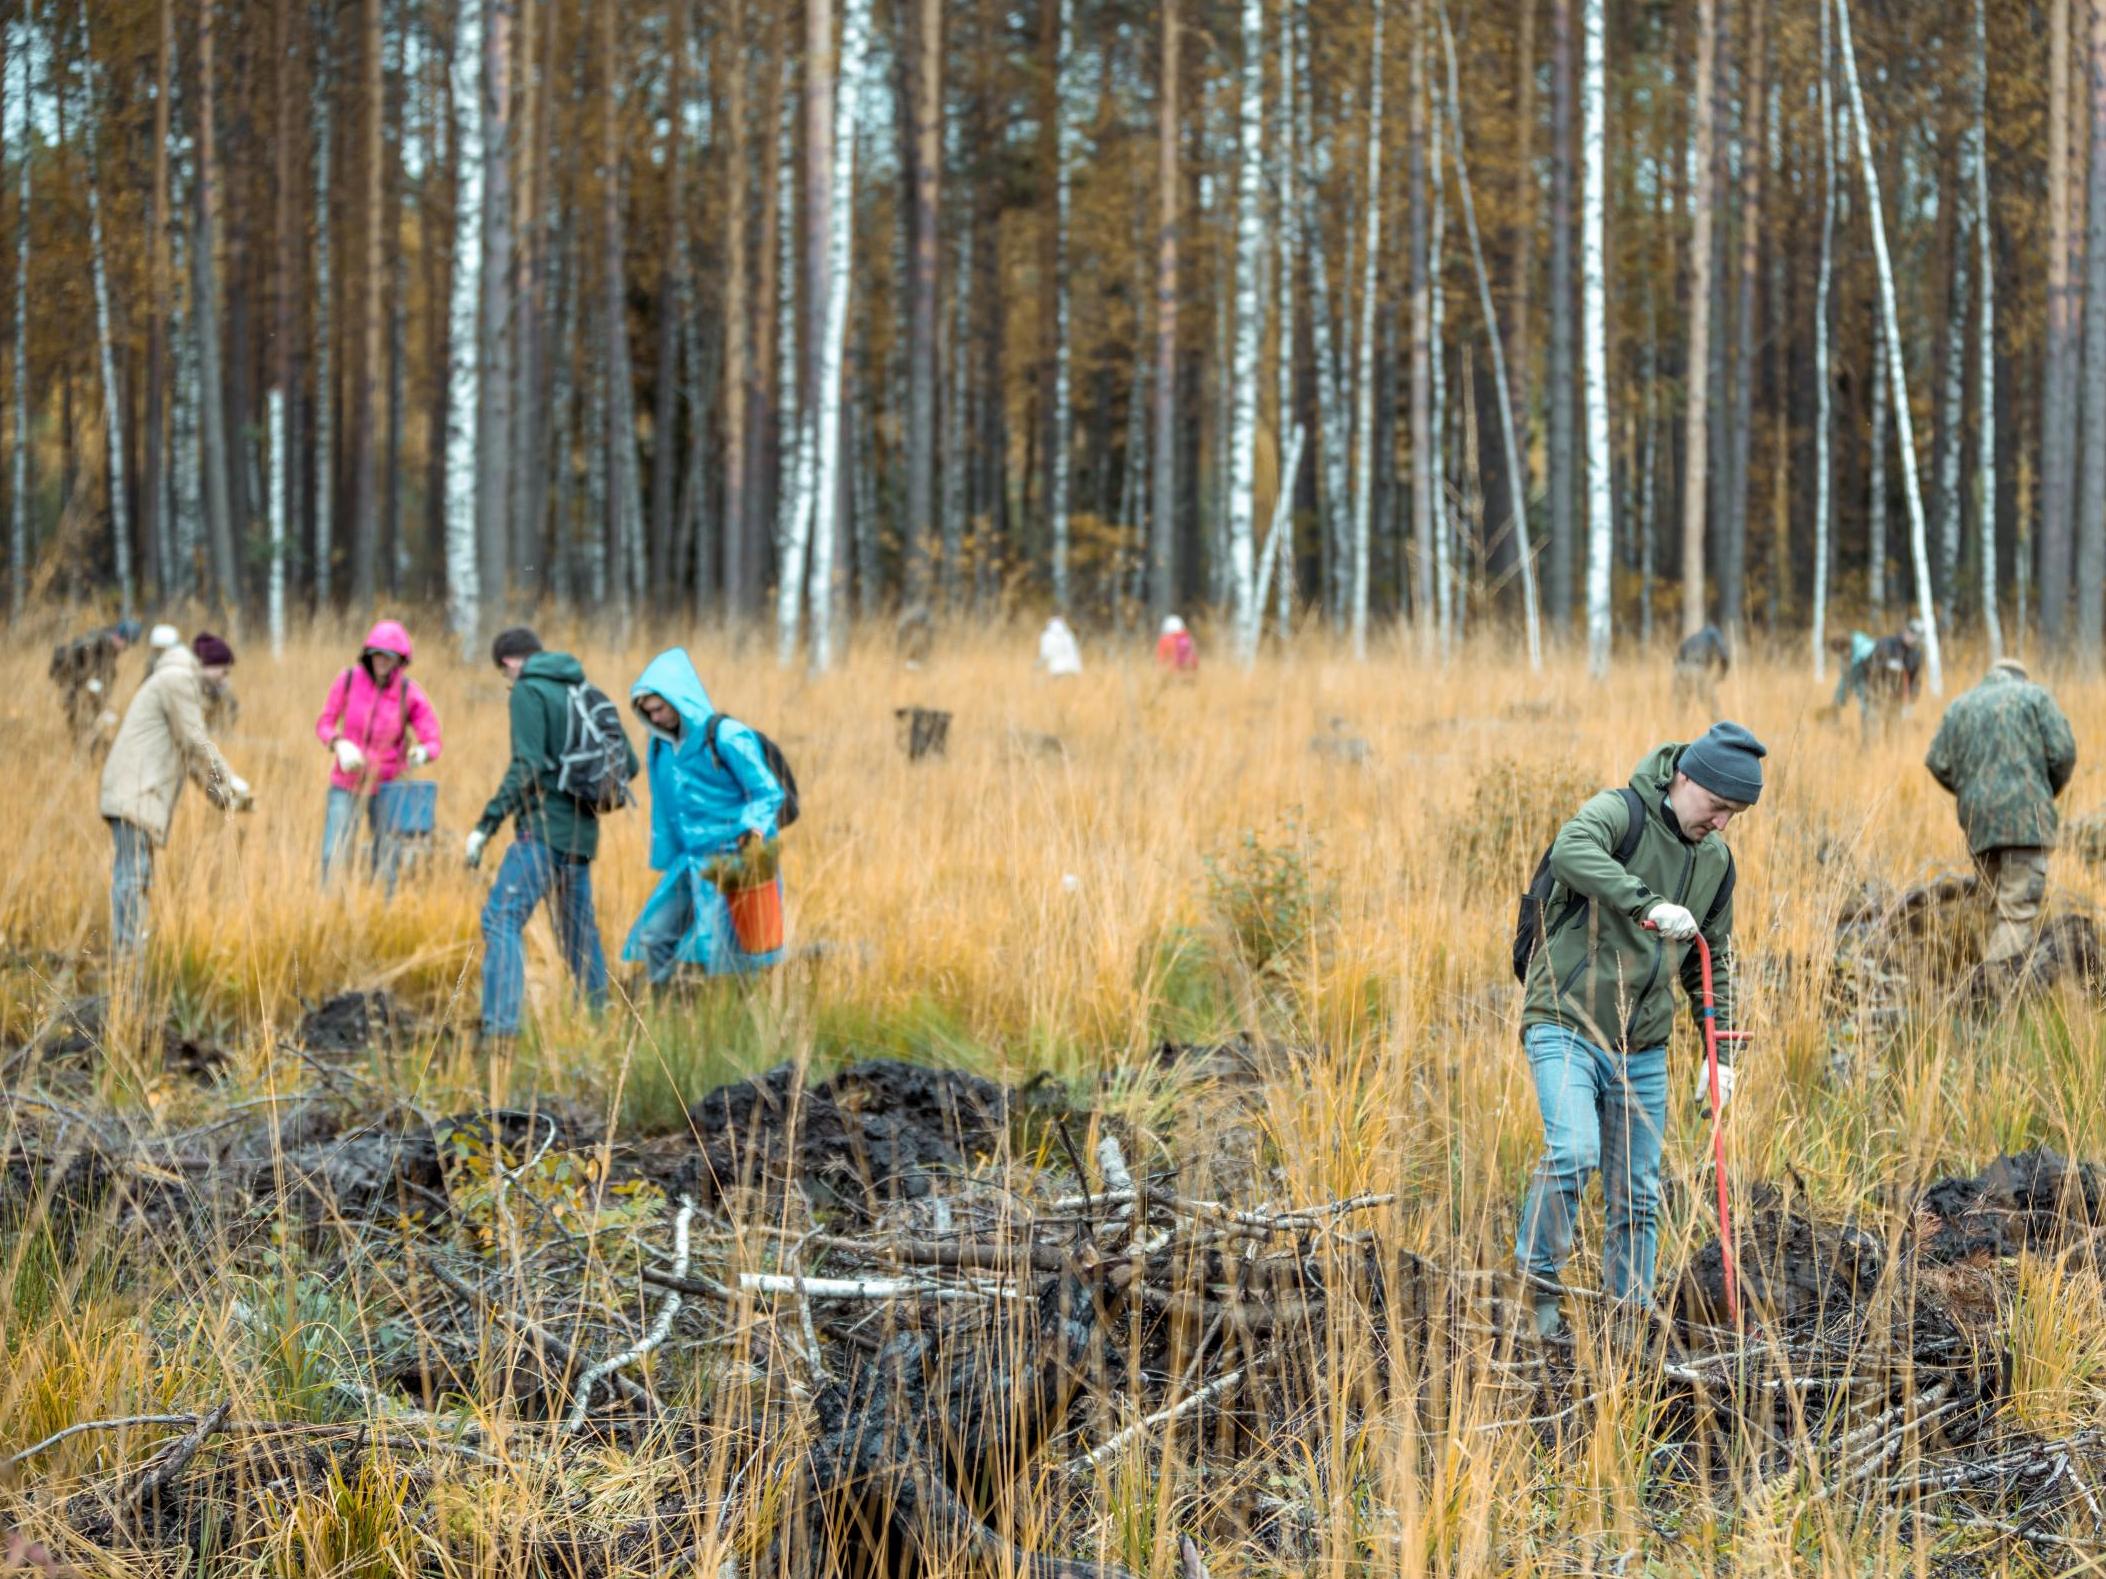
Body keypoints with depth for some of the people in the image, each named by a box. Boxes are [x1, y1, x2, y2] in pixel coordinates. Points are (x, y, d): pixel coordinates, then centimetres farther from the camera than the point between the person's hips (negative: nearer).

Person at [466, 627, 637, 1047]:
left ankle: (500, 1027, -28)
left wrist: (487, 824, -16)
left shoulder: (529, 692, -6)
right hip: (582, 832, 8)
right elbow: (627, 764, 15)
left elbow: (527, 767, -17)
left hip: (543, 828, -8)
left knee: (502, 918, -14)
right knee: (579, 930, 18)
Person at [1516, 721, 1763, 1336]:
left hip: (1642, 1047, 7)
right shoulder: (1620, 812, -10)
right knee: (1574, 1152, -25)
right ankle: (1537, 1280, -10)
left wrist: (1721, 1052, 13)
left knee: (1637, 1196, 7)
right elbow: (1571, 851, -34)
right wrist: (1647, 904, -43)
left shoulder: (1716, 861, 11)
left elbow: (1713, 963, 20)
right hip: (1566, 1025, -6)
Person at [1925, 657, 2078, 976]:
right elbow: (2063, 752, -2)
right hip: (2025, 814, -4)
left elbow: (1938, 764, 10)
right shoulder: (2035, 696, 7)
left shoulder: (1959, 705, 18)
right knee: (2020, 908, -9)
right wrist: (2051, 791, 15)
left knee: (2000, 905, 13)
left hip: (1976, 818, 4)